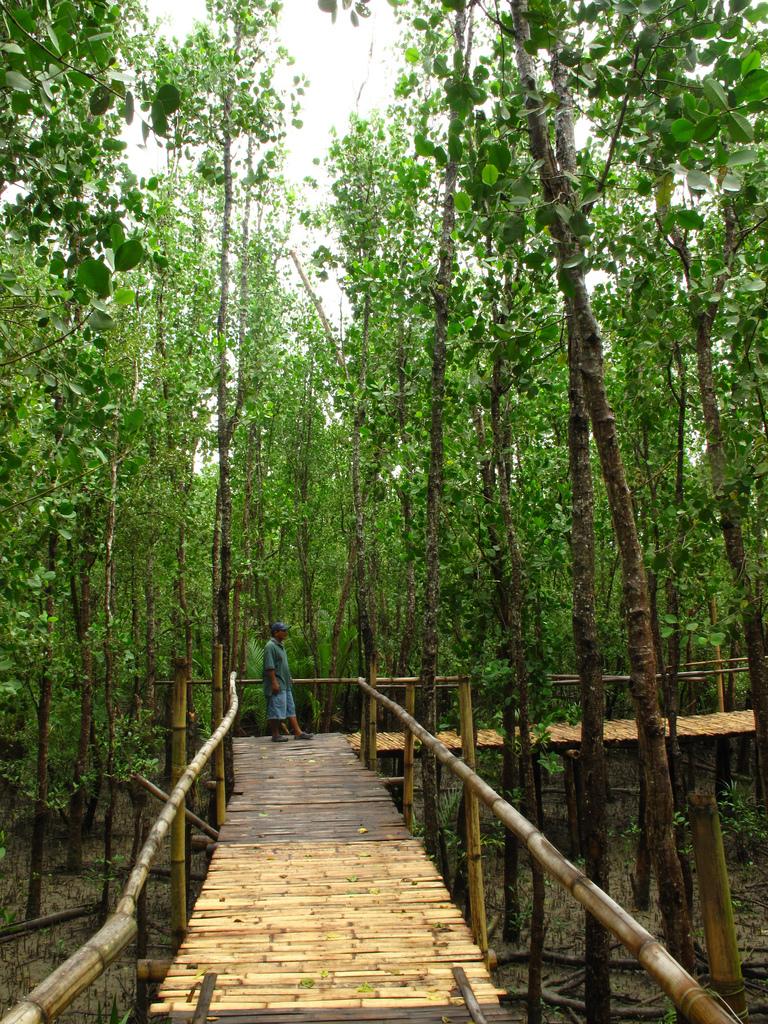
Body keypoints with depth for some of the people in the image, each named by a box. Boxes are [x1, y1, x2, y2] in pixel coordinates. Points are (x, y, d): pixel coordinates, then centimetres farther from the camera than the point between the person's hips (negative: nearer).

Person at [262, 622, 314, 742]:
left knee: (291, 708, 10)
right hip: (277, 685, -10)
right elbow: (270, 667, -21)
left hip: (285, 684, 10)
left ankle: (298, 732, 13)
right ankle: (275, 735, 4)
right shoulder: (270, 646, -15)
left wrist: (289, 677, 23)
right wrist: (274, 682, -23)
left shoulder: (280, 645, 16)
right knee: (276, 710, -4)